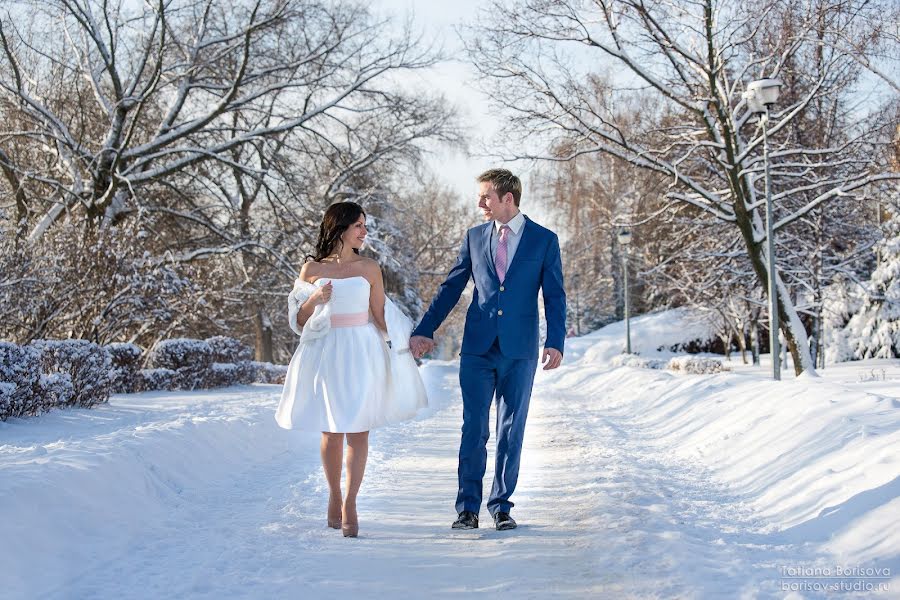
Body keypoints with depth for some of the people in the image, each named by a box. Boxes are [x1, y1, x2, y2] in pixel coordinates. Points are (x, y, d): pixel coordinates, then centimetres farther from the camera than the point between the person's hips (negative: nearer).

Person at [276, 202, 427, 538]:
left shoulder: (369, 268, 4)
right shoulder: (311, 268, 3)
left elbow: (380, 316, 7)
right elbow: (298, 321, 6)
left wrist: (405, 340, -6)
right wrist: (314, 300, -13)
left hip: (361, 354, 0)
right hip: (324, 354, 0)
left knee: (358, 431, -4)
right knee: (331, 432, 6)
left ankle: (350, 504, 0)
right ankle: (334, 495, 24)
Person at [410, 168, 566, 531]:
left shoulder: (544, 240, 2)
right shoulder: (474, 237, 8)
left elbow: (554, 296, 0)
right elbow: (451, 288, 13)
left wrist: (555, 342, -12)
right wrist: (424, 330, 9)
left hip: (520, 350, -1)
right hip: (477, 348, 1)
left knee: (511, 432, 6)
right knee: (473, 429, -1)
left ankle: (501, 506, 15)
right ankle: (468, 508, 4)